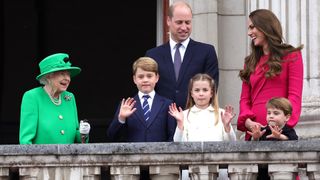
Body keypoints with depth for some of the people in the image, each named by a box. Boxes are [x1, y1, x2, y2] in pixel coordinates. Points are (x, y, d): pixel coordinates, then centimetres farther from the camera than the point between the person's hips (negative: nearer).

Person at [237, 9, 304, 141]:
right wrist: (247, 121, -8)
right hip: (254, 131, 4)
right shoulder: (251, 61, 19)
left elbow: (295, 95, -4)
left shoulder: (291, 56, 5)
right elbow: (245, 98, 13)